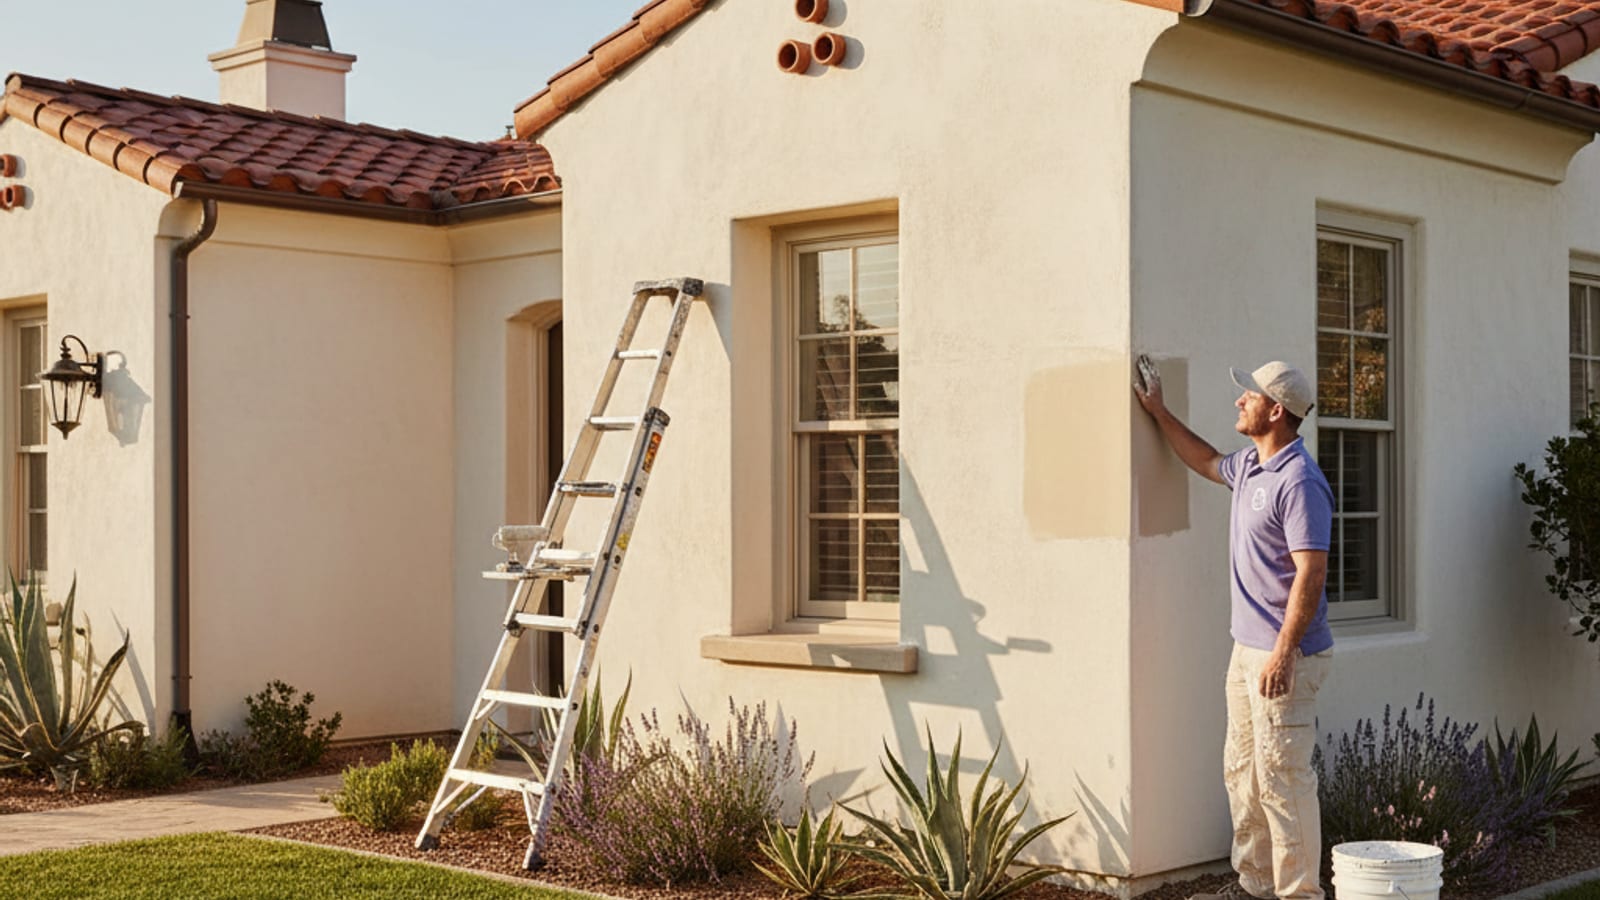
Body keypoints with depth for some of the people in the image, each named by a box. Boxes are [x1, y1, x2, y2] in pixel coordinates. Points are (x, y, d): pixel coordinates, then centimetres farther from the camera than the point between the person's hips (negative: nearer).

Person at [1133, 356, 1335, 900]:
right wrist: (1158, 412, 34)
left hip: (1283, 655, -10)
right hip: (1246, 647, 10)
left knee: (1282, 774, -7)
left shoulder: (1299, 482, -19)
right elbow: (1206, 461, 35)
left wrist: (1284, 652, -26)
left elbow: (1311, 572, -23)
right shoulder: (1249, 466, 11)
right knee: (1241, 770, 15)